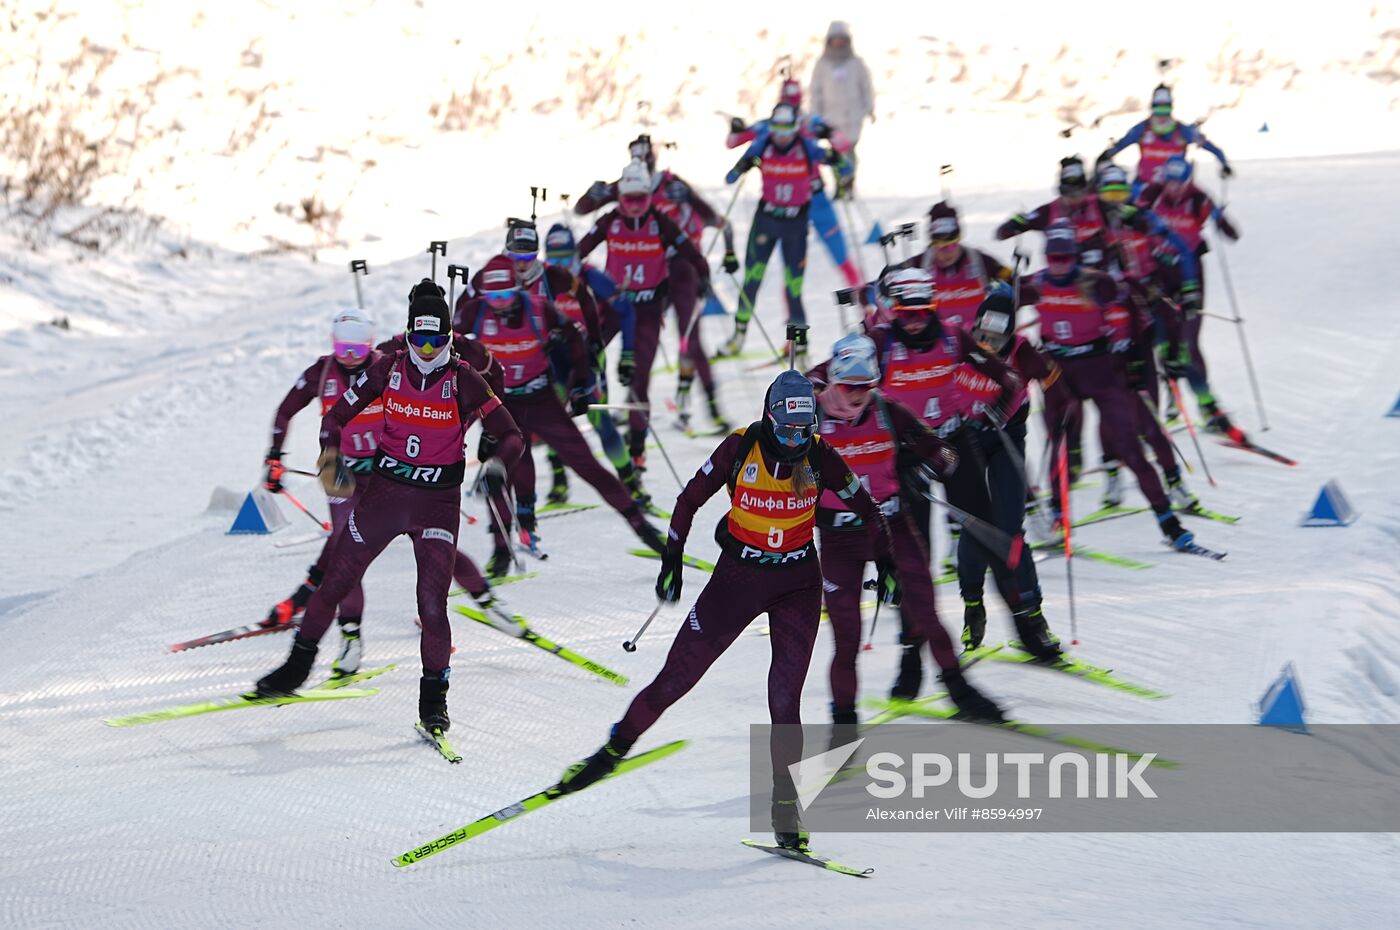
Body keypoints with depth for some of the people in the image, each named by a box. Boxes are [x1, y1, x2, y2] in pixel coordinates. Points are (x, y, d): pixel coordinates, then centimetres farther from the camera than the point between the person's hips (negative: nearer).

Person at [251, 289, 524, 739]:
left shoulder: (463, 380, -8)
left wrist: (497, 464, -29)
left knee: (432, 604, -9)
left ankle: (433, 700, 6)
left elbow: (511, 436, -8)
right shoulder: (387, 369, -2)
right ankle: (298, 667, 25)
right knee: (335, 581, 7)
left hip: (438, 503, -2)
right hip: (385, 491, 2)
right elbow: (337, 415, 5)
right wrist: (330, 457, -12)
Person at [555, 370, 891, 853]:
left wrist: (886, 561, 3)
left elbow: (865, 505, 3)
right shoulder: (740, 448, -14)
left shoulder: (820, 457, -11)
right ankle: (613, 749, 18)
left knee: (785, 699, -8)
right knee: (675, 677, 0)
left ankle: (785, 802, 3)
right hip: (736, 577, 0)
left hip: (797, 585, 0)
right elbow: (690, 498, -2)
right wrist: (671, 560, 0)